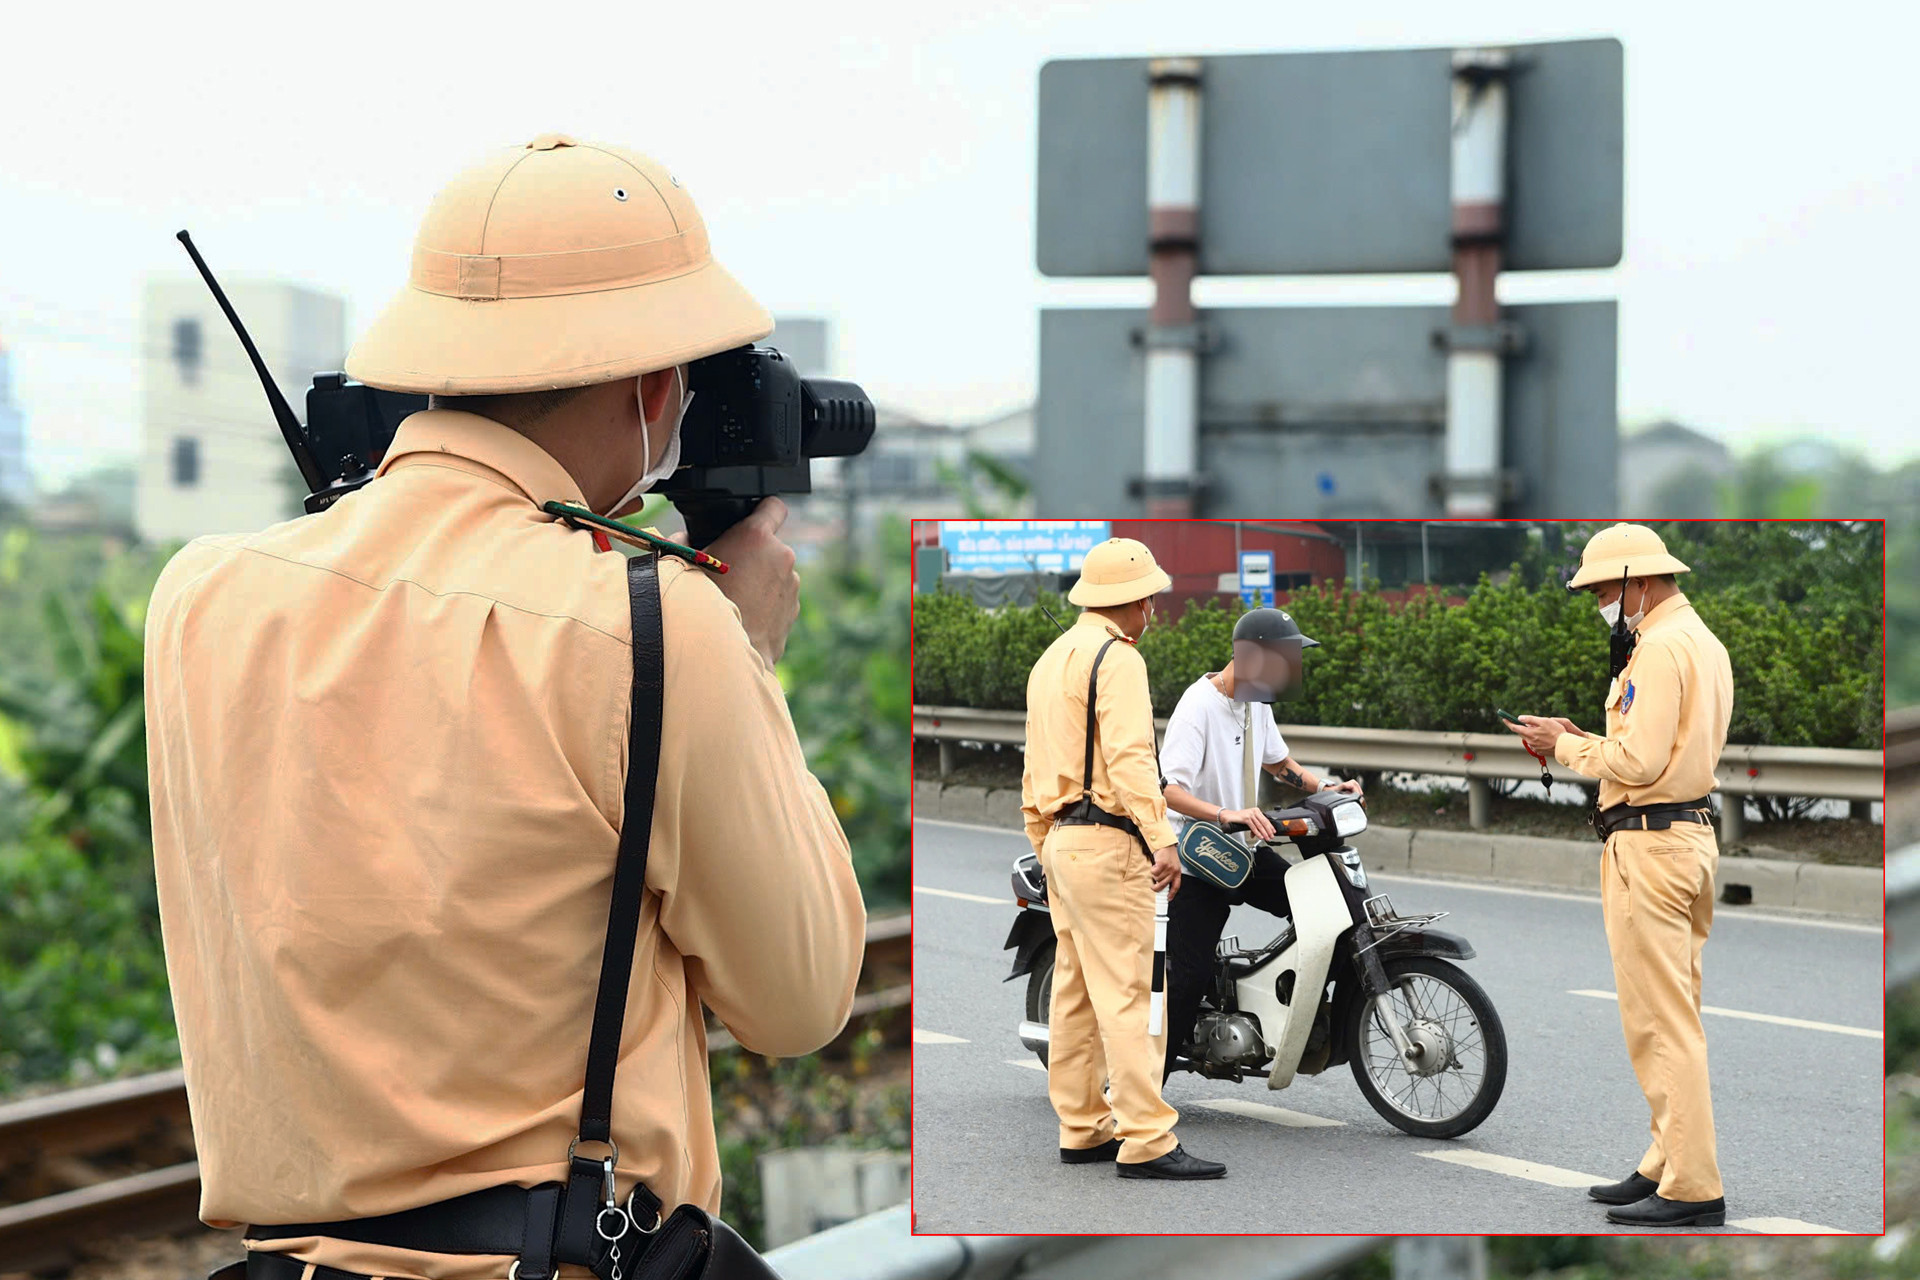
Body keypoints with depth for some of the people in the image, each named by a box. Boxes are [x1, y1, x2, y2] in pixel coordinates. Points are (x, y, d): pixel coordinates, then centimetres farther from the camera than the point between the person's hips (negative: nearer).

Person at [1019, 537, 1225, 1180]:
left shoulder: (1051, 659, 19)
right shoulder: (1117, 657, -11)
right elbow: (1129, 757, -22)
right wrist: (1162, 839, -27)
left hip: (1061, 837, 10)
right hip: (1107, 841, -10)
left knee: (1075, 992, 12)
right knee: (1125, 993, -11)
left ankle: (1082, 1129, 17)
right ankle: (1147, 1142, -13)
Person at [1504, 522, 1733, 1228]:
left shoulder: (1660, 648, -15)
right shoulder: (1704, 641, 18)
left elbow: (1640, 762, -21)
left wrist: (1566, 745, -6)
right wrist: (1584, 738, 11)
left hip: (1649, 842, -11)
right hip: (1691, 832, 11)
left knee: (1659, 1019, -8)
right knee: (1674, 1016, 14)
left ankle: (1691, 1189, -8)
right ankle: (1669, 1165, 20)